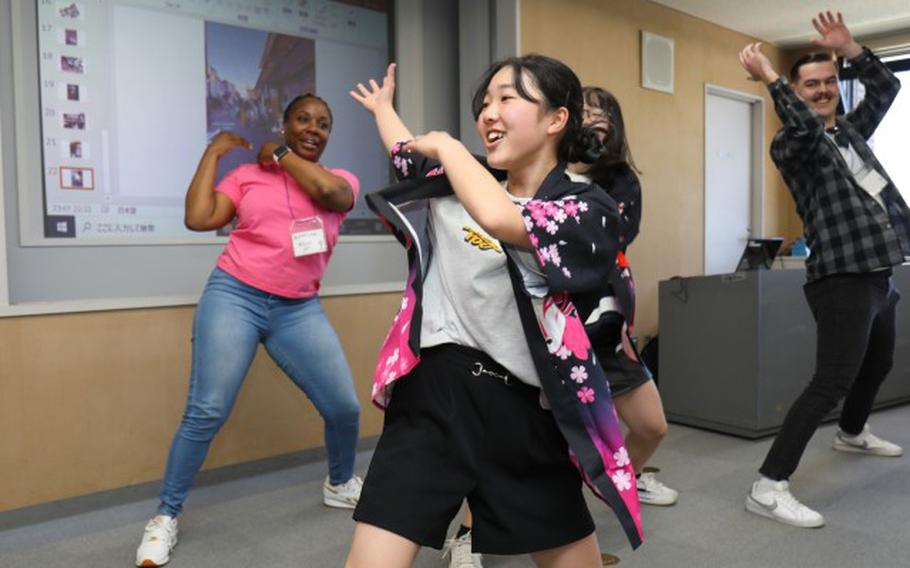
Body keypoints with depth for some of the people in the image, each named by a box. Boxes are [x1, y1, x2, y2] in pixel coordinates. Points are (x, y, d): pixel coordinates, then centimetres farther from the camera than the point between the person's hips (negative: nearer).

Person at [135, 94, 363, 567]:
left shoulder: (342, 179, 9)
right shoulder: (247, 176, 5)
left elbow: (327, 192, -16)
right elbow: (198, 218, -5)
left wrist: (281, 155, -2)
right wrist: (212, 152, 2)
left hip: (299, 310, 2)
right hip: (235, 296, -2)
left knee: (345, 408, 2)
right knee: (206, 412, -7)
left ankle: (340, 485, 31)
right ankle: (165, 516, 12)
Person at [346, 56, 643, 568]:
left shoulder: (589, 210, -8)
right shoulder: (459, 184, 7)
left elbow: (499, 218, -29)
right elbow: (409, 156, 31)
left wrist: (447, 144, -12)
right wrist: (383, 106, 49)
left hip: (524, 413, -2)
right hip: (431, 397, 3)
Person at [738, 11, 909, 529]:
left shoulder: (851, 131, 17)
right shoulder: (790, 143, -8)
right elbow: (806, 125, -30)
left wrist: (848, 47, 9)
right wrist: (770, 77, -24)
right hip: (843, 280, -9)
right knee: (832, 382, -17)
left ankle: (853, 434, 52)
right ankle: (769, 487, -17)